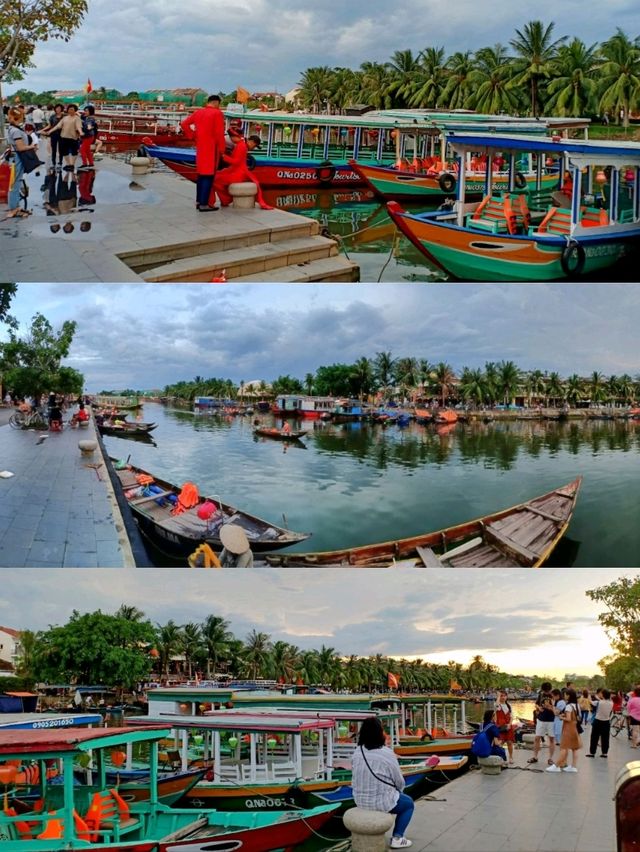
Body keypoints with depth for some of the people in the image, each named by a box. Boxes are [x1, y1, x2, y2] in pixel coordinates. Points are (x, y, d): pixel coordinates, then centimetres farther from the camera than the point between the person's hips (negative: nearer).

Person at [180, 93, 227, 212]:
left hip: (200, 148, 7)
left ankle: (199, 201, 18)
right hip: (212, 149, -7)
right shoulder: (217, 113, -10)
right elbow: (219, 133, -15)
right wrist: (221, 149, -9)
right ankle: (204, 204, -6)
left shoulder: (198, 112, 10)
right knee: (209, 175, -4)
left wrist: (193, 136, 9)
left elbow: (184, 124, 9)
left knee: (201, 174, 15)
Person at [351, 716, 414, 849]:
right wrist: (397, 790, 13)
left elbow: (356, 778, 7)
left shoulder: (357, 752, -3)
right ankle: (397, 838, 13)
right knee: (408, 803, 23)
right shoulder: (387, 754, -20)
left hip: (360, 800, 6)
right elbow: (399, 781, -10)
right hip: (382, 802, -6)